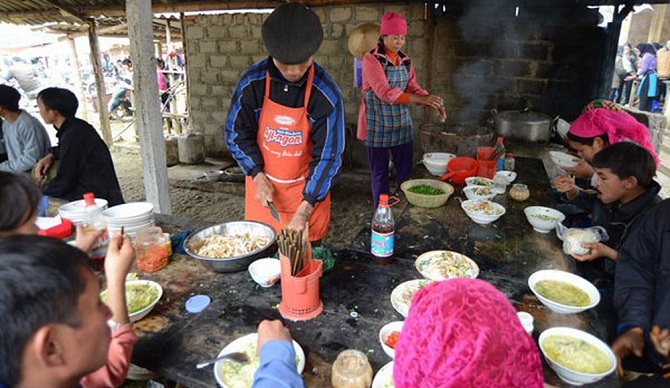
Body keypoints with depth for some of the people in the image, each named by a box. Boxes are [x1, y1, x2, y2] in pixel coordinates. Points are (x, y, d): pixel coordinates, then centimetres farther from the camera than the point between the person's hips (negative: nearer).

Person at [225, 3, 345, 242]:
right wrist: (258, 177, -13)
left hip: (307, 191, -1)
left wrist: (304, 210, -24)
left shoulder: (327, 95, -18)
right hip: (262, 186, 2)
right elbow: (236, 134, -2)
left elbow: (328, 156, -17)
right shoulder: (252, 82, -12)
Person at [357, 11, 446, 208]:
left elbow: (413, 87, 5)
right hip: (378, 126, -5)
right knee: (380, 174, 3)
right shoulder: (371, 59, -12)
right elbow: (385, 93, -22)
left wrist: (432, 100, -17)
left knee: (406, 171, 8)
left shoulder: (405, 61, 8)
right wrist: (421, 100, -28)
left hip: (402, 124, 6)